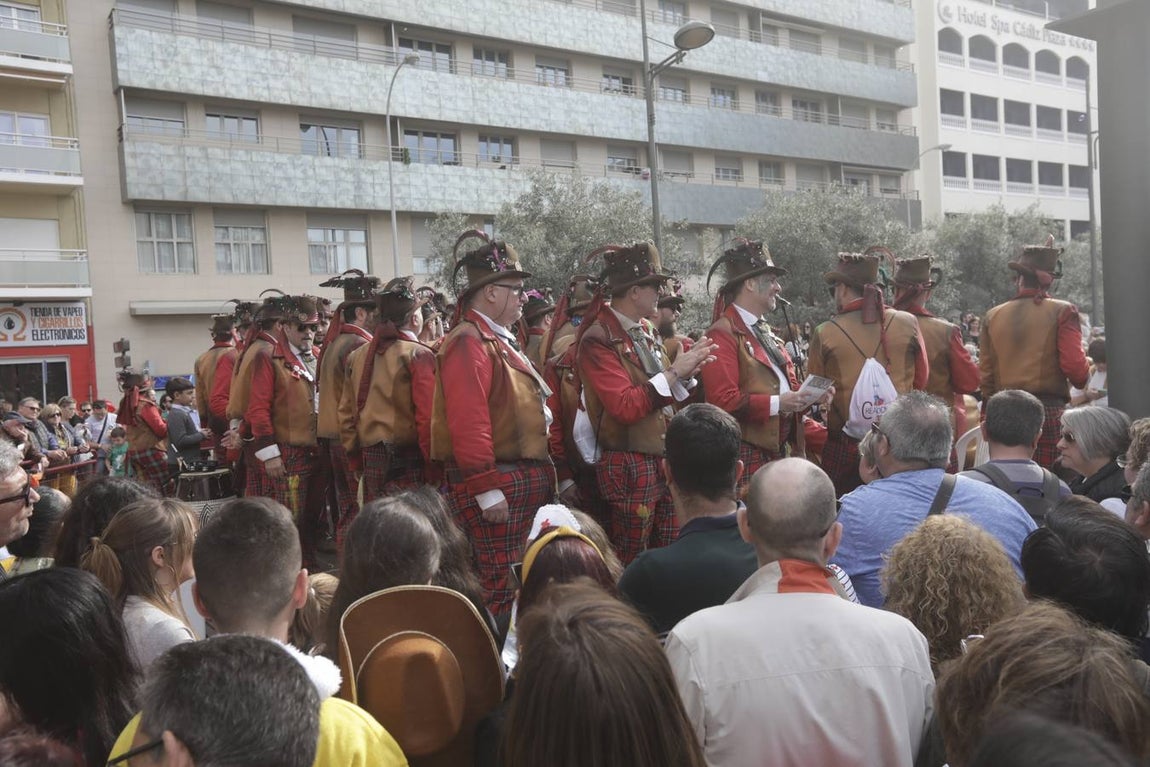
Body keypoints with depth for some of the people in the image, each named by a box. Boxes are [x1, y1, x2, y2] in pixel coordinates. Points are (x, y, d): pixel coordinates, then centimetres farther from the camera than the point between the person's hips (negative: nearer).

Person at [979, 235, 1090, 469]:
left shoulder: (993, 316, 5)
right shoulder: (1063, 311, -4)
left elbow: (985, 374, 7)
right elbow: (1075, 367, -12)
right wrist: (1083, 379, 12)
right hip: (1050, 411, -3)